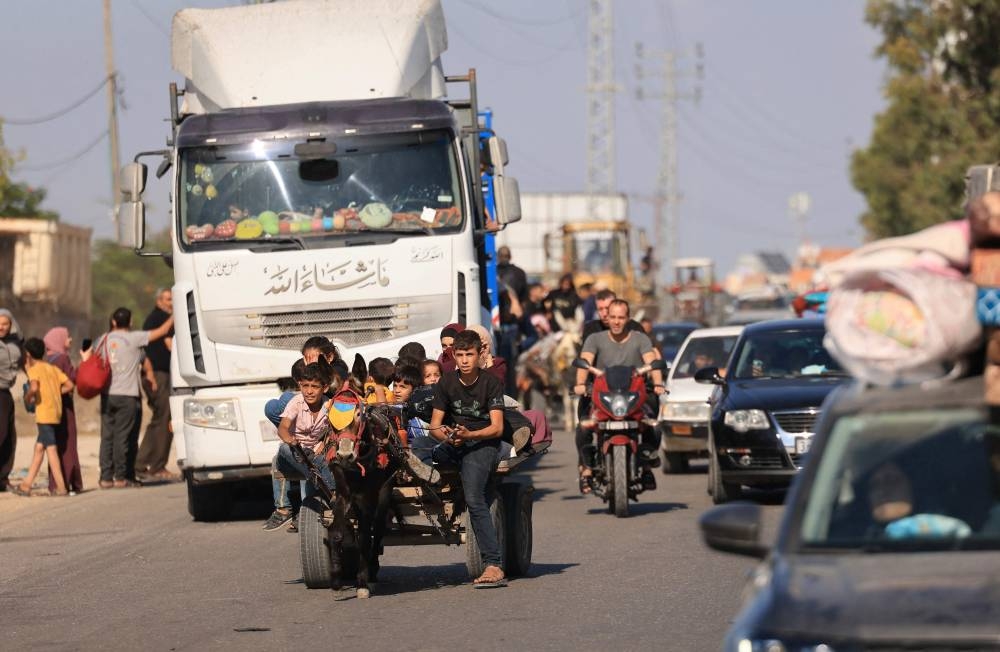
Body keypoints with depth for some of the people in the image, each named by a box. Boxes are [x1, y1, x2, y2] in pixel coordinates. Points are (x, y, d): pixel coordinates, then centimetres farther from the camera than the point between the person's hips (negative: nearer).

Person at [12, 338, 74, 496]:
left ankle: (61, 487, -10)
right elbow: (69, 385, 8)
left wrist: (27, 398, -5)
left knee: (51, 449, -7)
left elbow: (34, 388, -23)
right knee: (39, 447, 13)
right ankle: (26, 485, 18)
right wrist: (53, 394, 13)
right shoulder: (52, 368, 15)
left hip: (44, 412, -8)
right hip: (56, 410, 8)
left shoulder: (34, 369, -5)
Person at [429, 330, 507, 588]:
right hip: (455, 445, 6)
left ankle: (492, 565, -32)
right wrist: (446, 435, -20)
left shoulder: (491, 383, -4)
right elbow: (435, 425, 3)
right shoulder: (446, 383, 5)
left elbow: (497, 428, -10)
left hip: (483, 443, -6)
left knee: (474, 499, -27)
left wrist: (469, 435, -27)